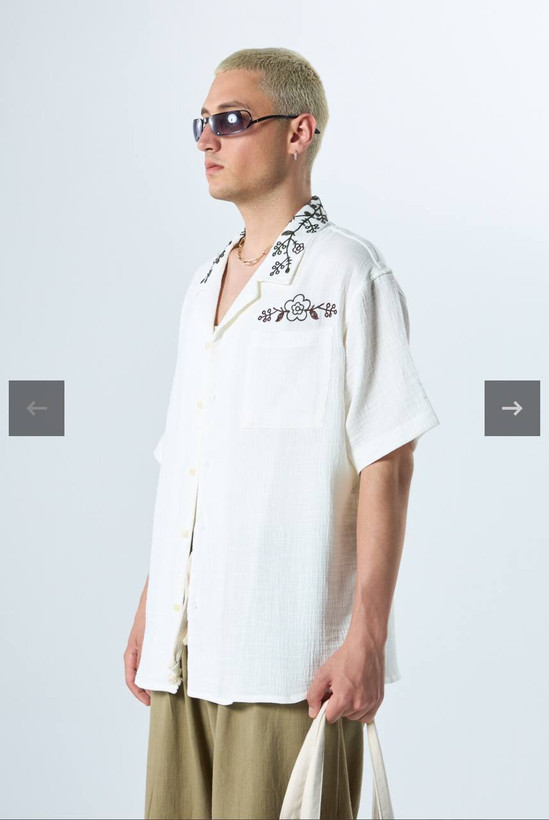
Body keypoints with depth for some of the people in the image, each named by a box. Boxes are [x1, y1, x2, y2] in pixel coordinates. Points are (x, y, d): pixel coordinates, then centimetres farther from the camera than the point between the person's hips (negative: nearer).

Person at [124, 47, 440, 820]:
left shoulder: (347, 273, -5)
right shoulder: (205, 286, 17)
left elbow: (387, 466, -10)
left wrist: (367, 637, -15)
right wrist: (151, 605, 17)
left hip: (291, 659, -7)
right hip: (184, 652, 7)